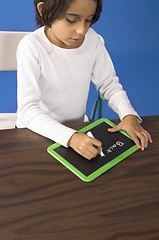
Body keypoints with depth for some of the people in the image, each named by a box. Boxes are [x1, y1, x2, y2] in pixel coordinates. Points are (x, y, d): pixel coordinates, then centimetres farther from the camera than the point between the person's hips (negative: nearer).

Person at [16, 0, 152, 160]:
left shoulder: (92, 38, -7)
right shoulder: (32, 46, -20)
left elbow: (108, 83, 3)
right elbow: (27, 109, -25)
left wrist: (129, 115, -14)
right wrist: (71, 137, -37)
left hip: (76, 127, 4)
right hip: (38, 131, -3)